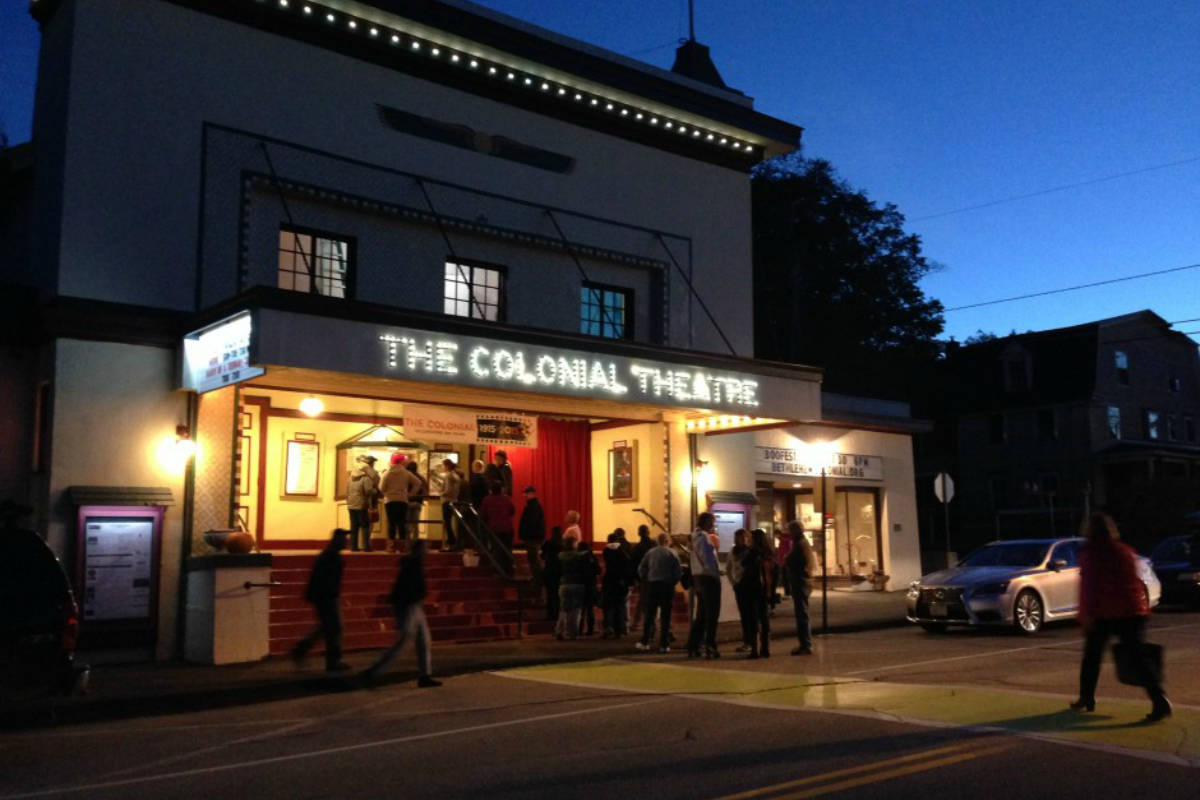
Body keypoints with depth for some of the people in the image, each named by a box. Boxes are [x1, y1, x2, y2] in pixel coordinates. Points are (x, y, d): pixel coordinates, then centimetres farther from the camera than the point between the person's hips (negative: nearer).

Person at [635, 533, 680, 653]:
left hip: (652, 584, 3)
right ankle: (664, 645, 1)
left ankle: (645, 642, 12)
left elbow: (641, 568, 8)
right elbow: (678, 570, -9)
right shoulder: (671, 553, -3)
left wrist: (645, 581, 16)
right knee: (665, 616, 1)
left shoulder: (650, 552, 7)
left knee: (649, 615, 11)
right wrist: (674, 581, 4)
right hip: (667, 585, -3)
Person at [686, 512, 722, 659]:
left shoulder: (696, 536, 19)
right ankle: (710, 648, -7)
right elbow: (707, 559, -19)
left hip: (698, 577, 10)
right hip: (709, 577, -10)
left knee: (701, 614, 14)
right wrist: (716, 573, -17)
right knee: (712, 614, -6)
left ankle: (693, 647, 15)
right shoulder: (703, 537, -12)